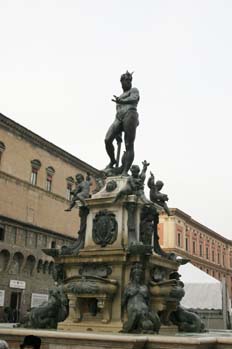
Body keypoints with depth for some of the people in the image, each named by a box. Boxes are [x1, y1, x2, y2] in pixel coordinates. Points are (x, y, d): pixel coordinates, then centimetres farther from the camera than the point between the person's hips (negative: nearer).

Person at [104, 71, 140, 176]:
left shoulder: (134, 90, 16)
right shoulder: (120, 97, 34)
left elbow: (134, 99, -9)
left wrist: (120, 101, -30)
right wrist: (118, 132, 18)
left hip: (130, 115, -6)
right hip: (119, 118, 6)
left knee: (129, 146, -12)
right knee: (107, 140, -14)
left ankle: (125, 171, -16)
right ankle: (113, 161, 7)